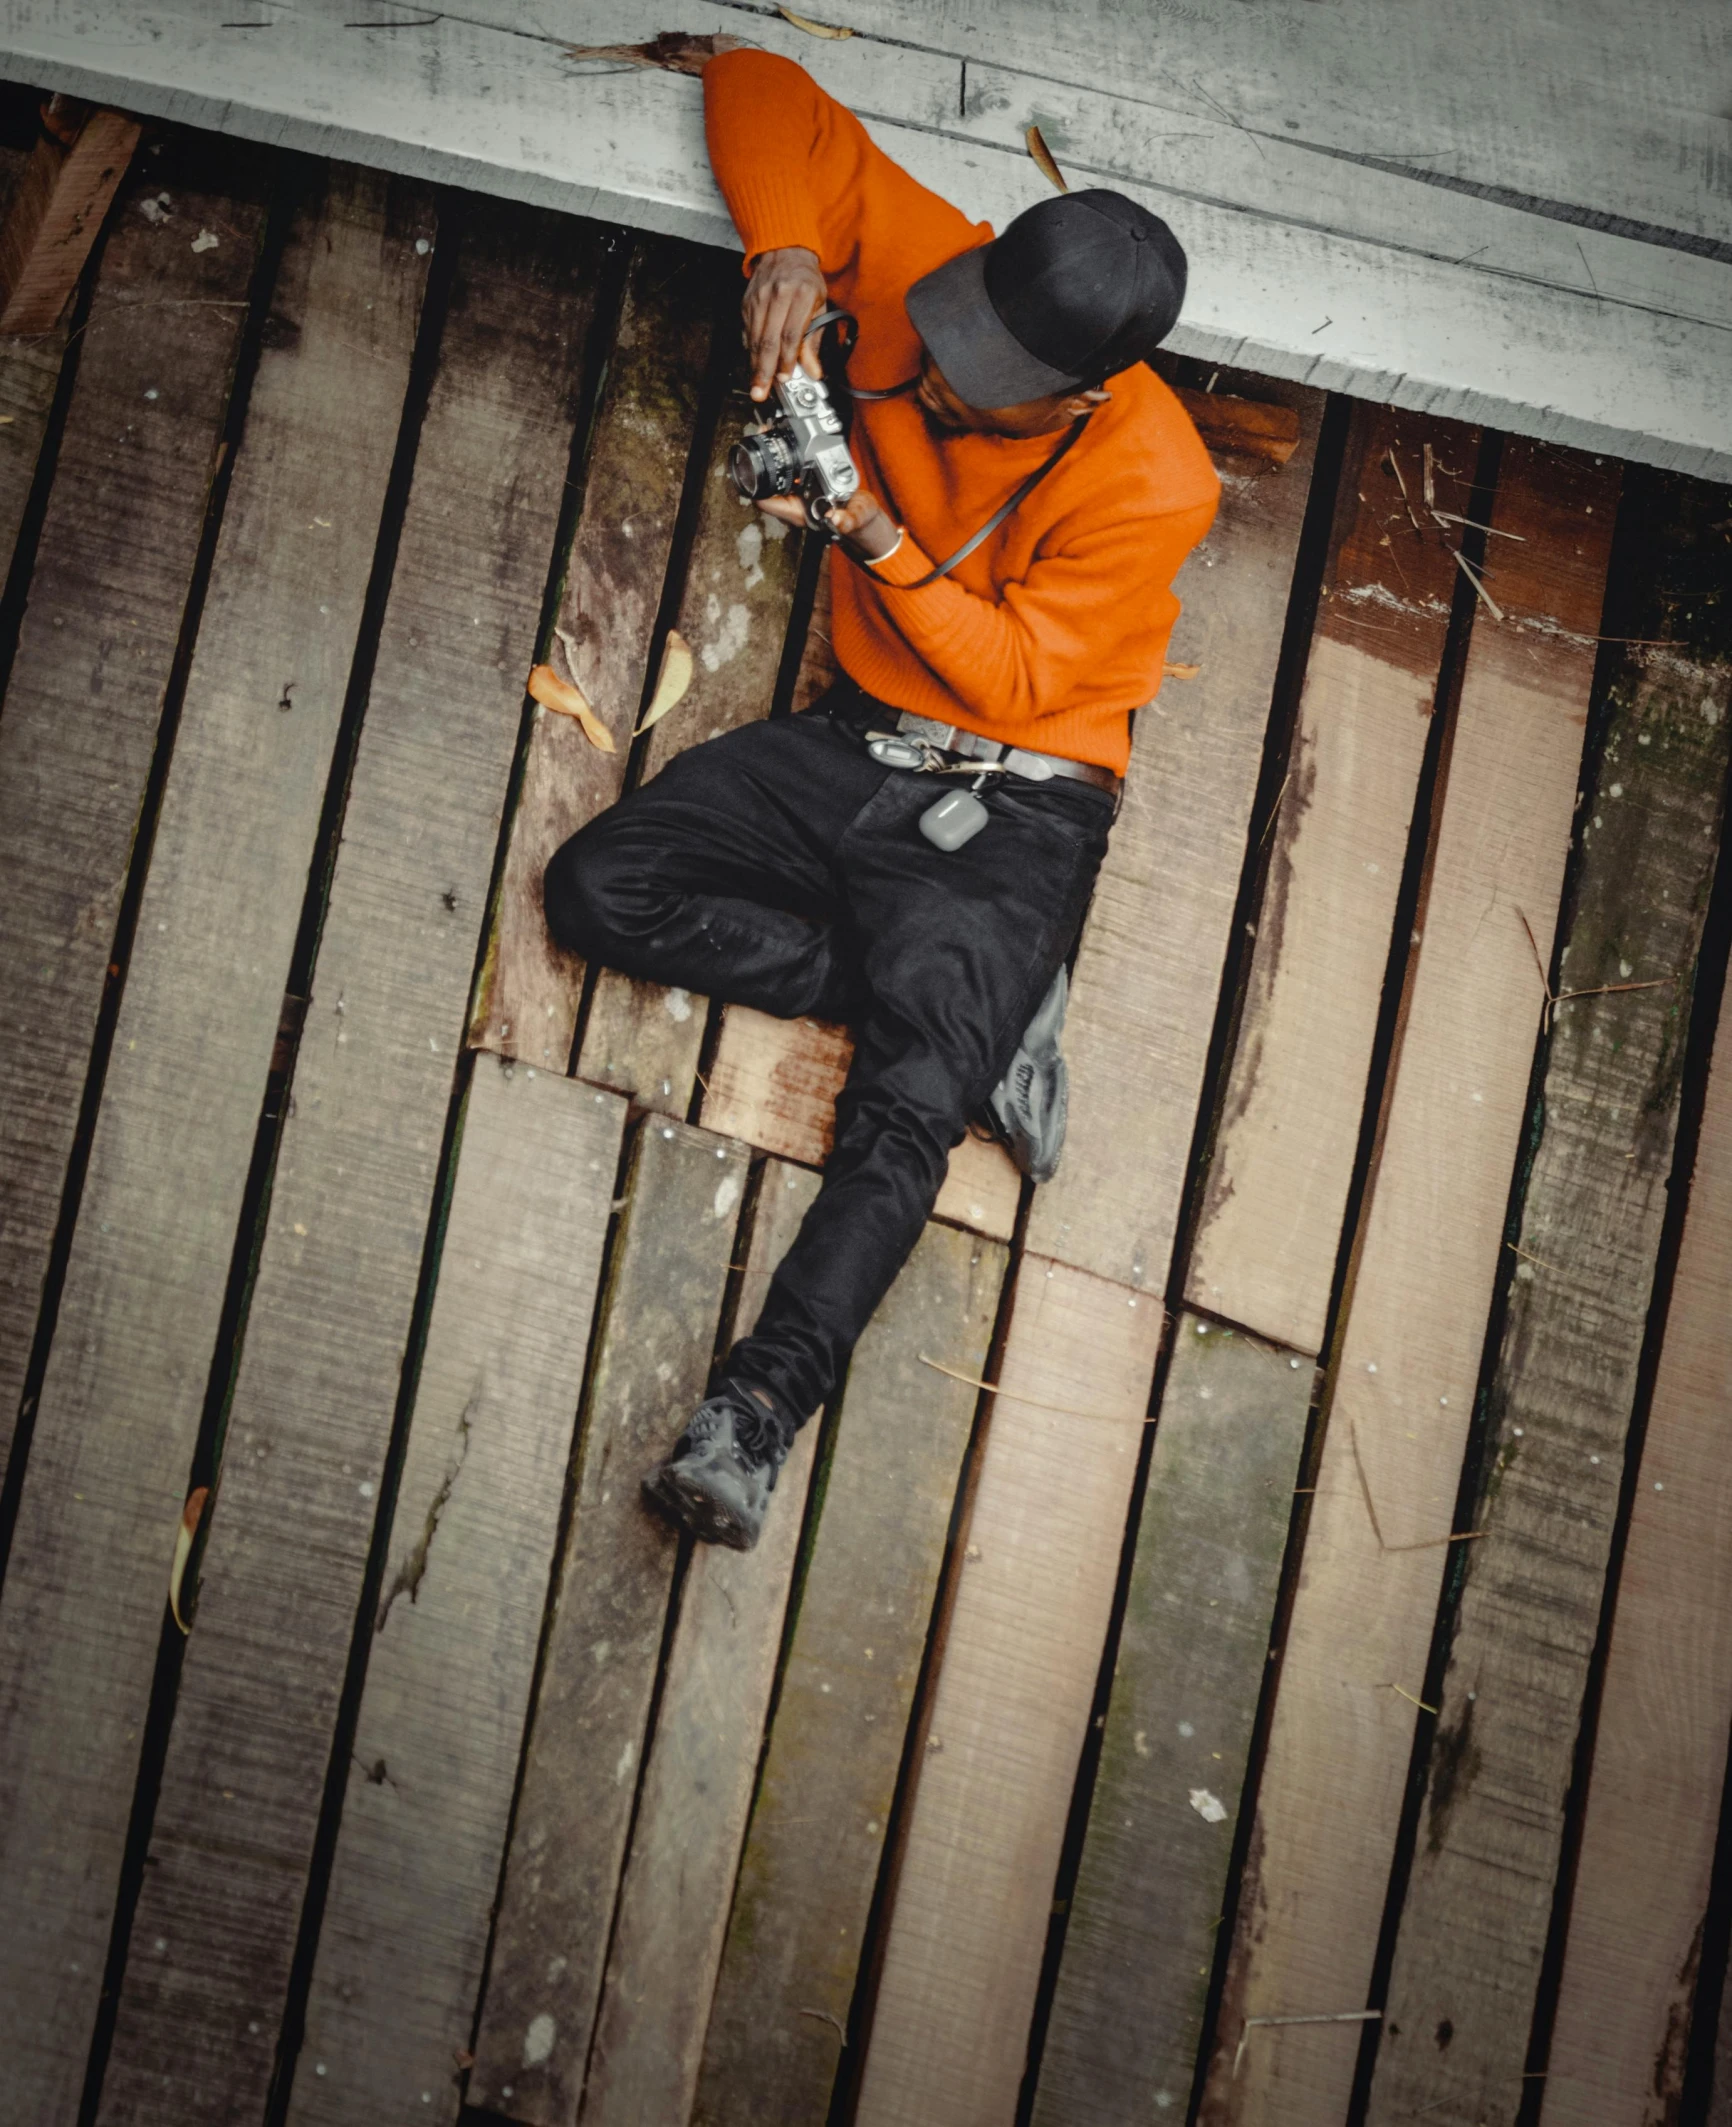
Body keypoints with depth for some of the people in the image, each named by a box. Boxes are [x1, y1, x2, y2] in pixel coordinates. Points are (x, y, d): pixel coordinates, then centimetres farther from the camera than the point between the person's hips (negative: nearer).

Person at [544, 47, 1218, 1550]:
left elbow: (1010, 678, -16)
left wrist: (876, 537, -28)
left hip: (1012, 802, -5)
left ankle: (757, 1411, -21)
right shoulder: (927, 269, -10)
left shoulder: (1155, 485, -21)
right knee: (599, 888, -12)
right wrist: (784, 247, -23)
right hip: (859, 739, 6)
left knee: (908, 1110, -23)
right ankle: (978, 1011, -12)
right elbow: (762, 92, -4)